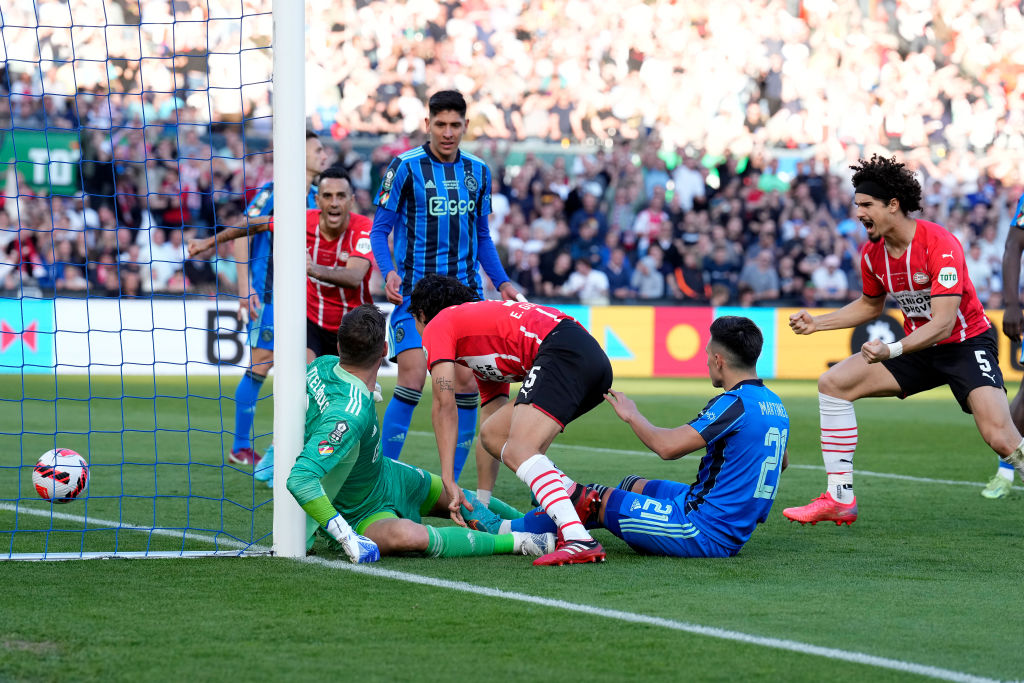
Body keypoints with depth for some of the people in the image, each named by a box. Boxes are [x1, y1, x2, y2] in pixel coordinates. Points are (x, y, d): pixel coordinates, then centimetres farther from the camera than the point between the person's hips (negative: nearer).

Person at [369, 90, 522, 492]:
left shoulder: (477, 171, 11)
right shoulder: (406, 167, -3)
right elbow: (380, 228, -2)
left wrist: (501, 281, 9)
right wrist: (388, 271, -19)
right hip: (414, 291, -4)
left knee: (466, 383, -1)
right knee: (413, 380, -15)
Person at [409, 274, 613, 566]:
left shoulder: (437, 326, 12)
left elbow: (445, 406, 1)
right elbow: (488, 425, 37)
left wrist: (448, 481, -1)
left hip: (564, 349, -9)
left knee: (518, 450, -21)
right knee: (492, 434, 16)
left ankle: (578, 540, -40)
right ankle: (576, 497, 5)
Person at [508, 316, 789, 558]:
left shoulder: (734, 404, -22)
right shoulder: (775, 404, 6)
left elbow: (667, 446, -26)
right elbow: (782, 462, 25)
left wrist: (633, 416, -7)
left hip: (702, 535, -9)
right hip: (734, 534, 9)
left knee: (595, 498, 4)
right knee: (633, 485, 27)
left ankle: (504, 531, 22)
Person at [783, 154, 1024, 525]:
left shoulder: (940, 244, -25)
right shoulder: (872, 253, -2)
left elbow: (943, 323, -30)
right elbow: (870, 306, 19)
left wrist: (892, 351, -42)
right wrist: (817, 323, 7)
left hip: (966, 344, -7)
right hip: (918, 345, 7)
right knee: (833, 383, -4)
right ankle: (839, 499, 1)